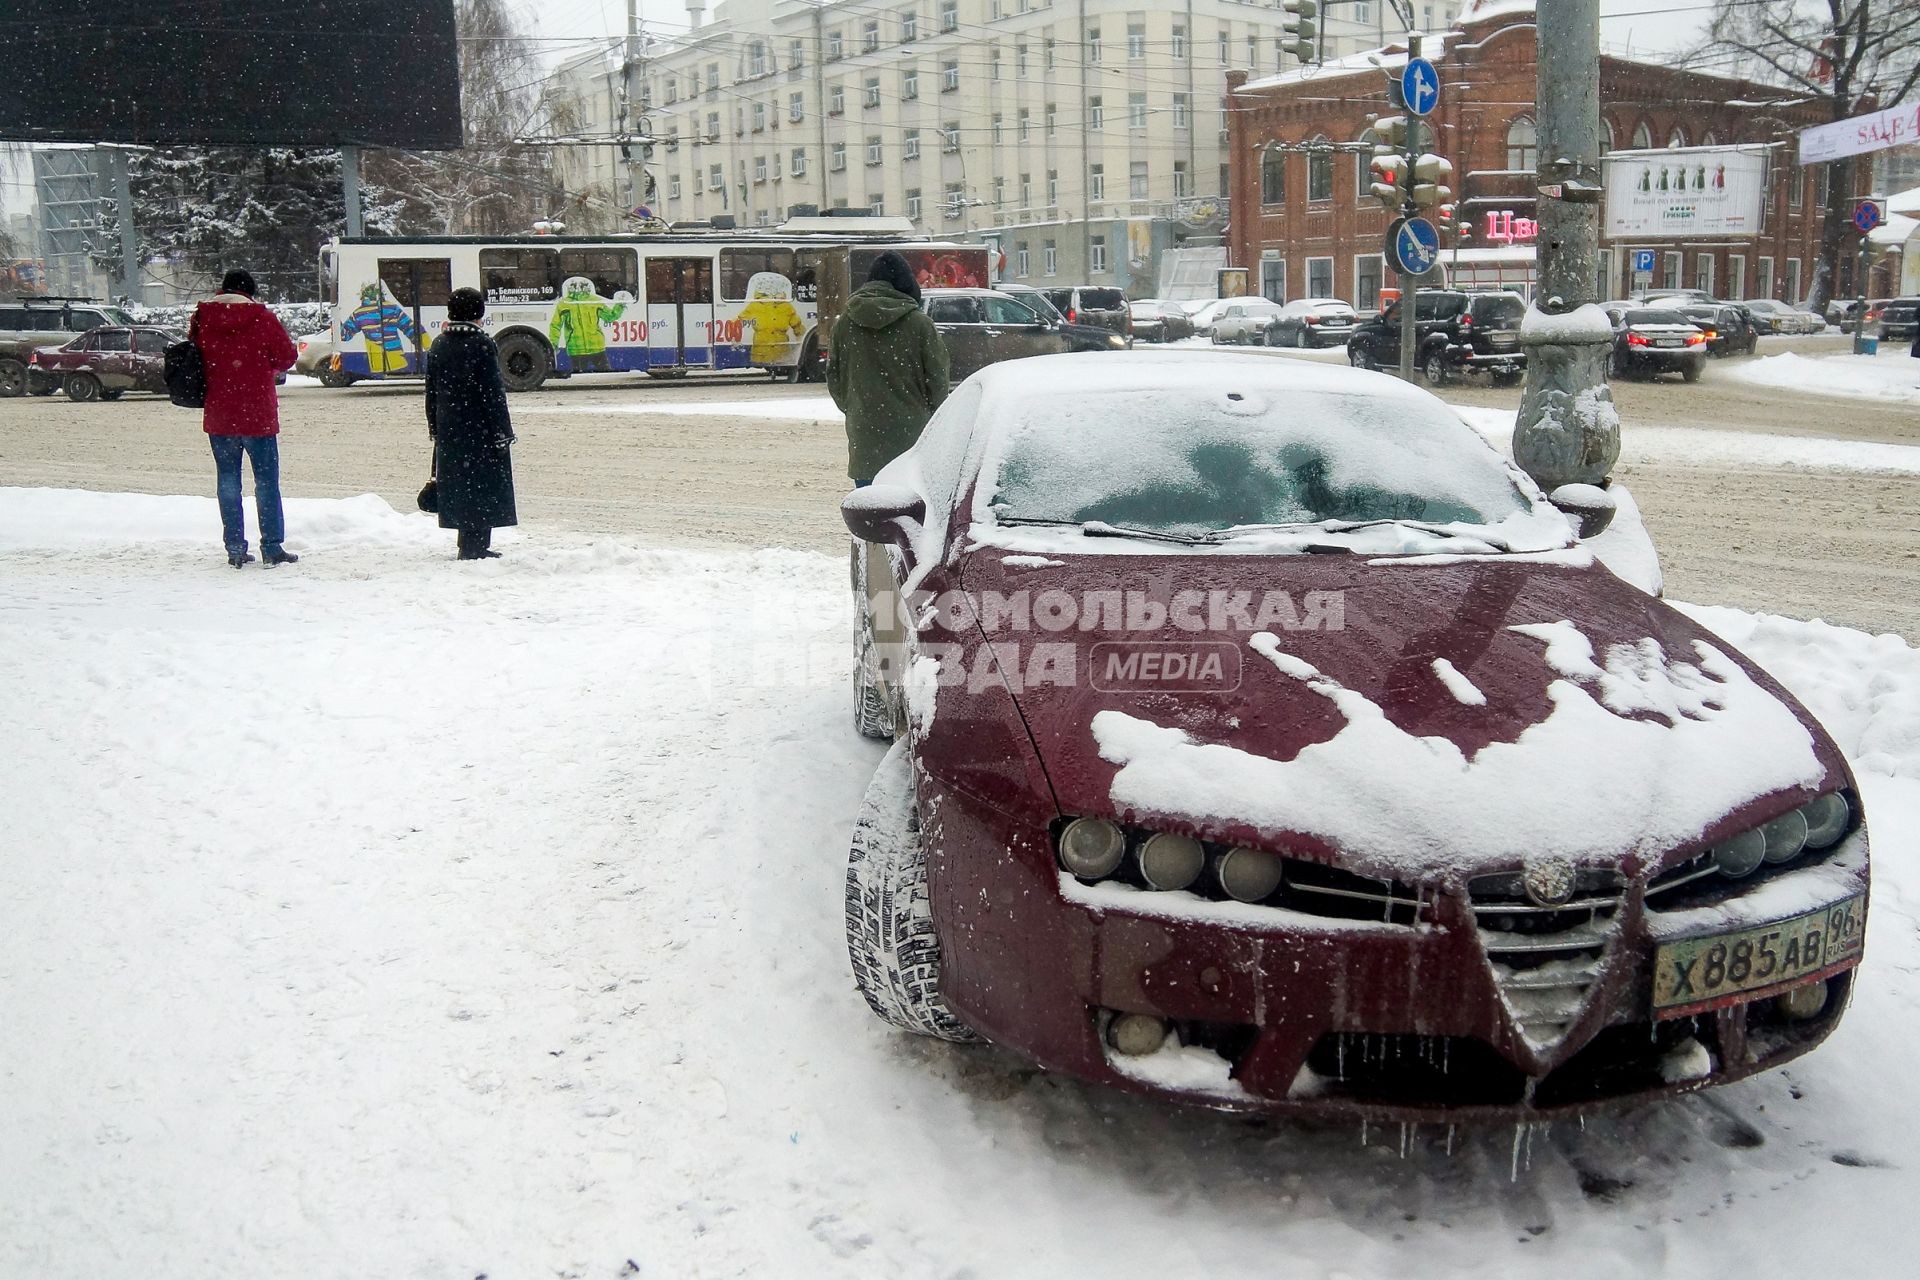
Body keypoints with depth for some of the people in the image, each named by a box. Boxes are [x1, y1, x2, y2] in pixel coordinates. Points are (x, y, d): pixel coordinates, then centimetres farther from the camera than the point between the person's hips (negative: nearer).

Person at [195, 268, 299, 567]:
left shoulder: (202, 317, 2)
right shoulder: (262, 318, -8)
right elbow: (286, 357, -3)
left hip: (218, 416, 3)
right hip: (258, 414, -3)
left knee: (227, 481, 10)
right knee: (267, 481, 3)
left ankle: (235, 548, 9)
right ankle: (272, 547, 2)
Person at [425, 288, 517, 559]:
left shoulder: (438, 346, 9)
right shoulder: (481, 344, -11)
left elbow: (431, 391, 13)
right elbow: (493, 391, -13)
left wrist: (434, 427, 19)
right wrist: (502, 431, -10)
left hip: (448, 428, 6)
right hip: (480, 427, -6)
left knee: (457, 482, 11)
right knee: (482, 483, -2)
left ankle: (469, 546, 16)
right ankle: (476, 546, -4)